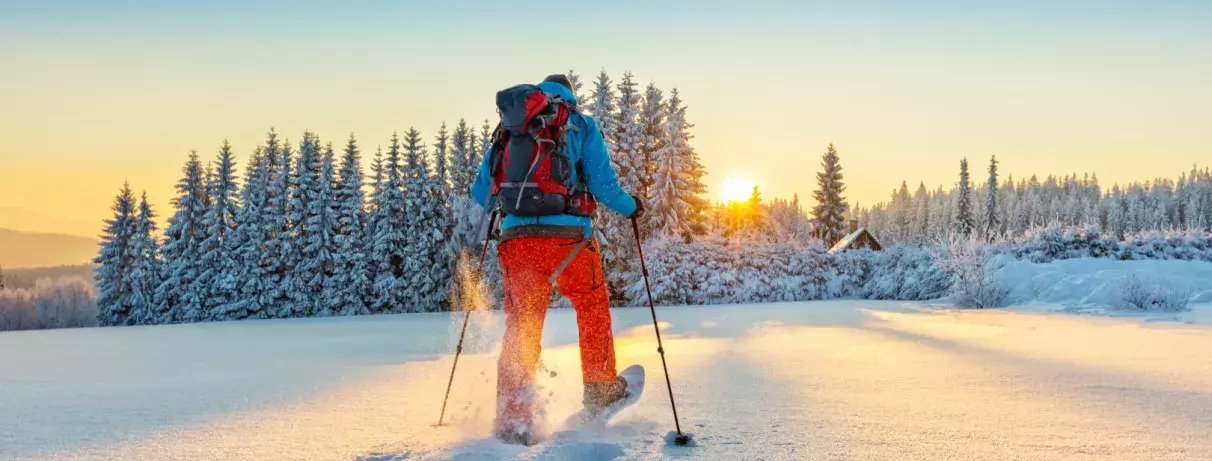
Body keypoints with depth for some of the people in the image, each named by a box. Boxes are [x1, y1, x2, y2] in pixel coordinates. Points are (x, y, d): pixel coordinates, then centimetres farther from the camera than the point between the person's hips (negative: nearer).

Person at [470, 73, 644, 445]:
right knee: (593, 307, 22)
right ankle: (600, 390, 32)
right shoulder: (581, 126, 9)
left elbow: (481, 193, 16)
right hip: (568, 237, -2)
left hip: (517, 237, 2)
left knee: (520, 328, 6)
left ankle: (513, 420, -2)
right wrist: (631, 207, 20)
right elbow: (603, 185, 0)